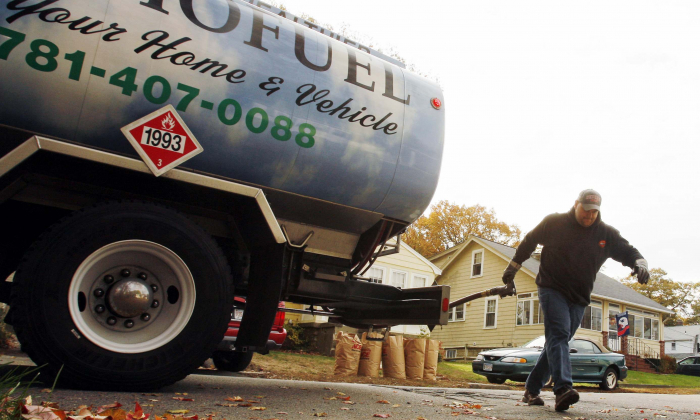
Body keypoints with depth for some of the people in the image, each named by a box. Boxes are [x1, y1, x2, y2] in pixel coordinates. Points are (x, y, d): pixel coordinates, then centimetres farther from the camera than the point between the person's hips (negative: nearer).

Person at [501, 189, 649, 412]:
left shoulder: (607, 234, 5)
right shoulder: (554, 222, -2)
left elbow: (628, 252, 10)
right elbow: (529, 242, 9)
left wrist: (640, 264, -15)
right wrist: (512, 268, 14)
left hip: (579, 299, 4)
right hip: (552, 290, -4)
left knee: (557, 341, 6)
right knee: (558, 335, -22)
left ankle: (532, 390, 15)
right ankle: (563, 388, -36)